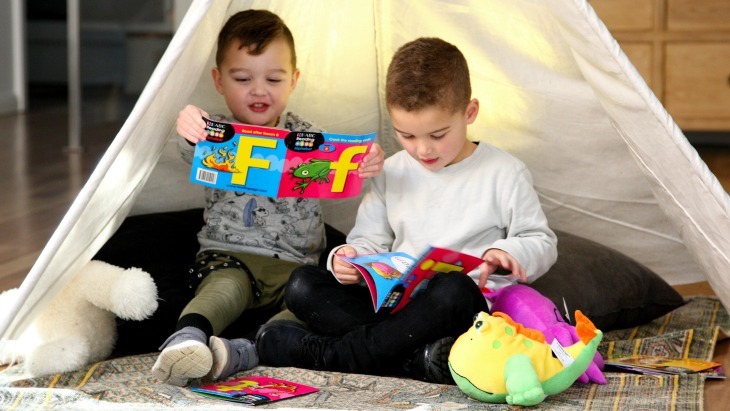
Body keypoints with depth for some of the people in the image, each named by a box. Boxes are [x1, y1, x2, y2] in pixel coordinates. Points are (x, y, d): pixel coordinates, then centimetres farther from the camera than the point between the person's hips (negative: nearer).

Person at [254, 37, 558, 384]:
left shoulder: (503, 174, 0)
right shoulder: (392, 173, 12)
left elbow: (541, 242, 3)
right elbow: (371, 241, 16)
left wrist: (507, 254, -20)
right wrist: (350, 259, -9)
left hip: (466, 308, -4)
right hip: (395, 304, 4)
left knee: (454, 291, -40)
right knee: (302, 285, -13)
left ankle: (322, 354, -28)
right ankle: (417, 358, -34)